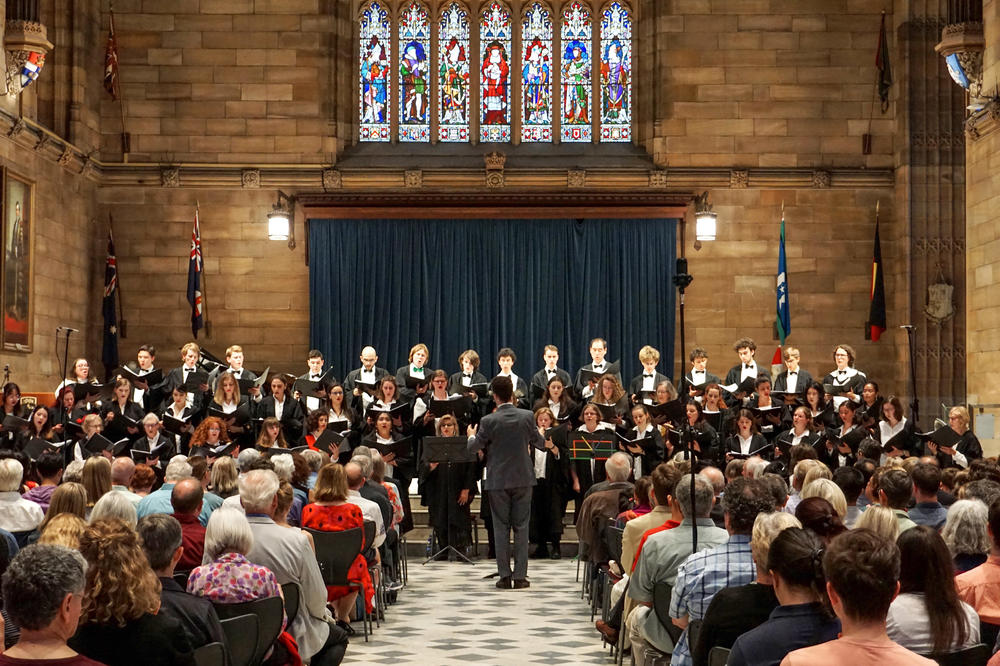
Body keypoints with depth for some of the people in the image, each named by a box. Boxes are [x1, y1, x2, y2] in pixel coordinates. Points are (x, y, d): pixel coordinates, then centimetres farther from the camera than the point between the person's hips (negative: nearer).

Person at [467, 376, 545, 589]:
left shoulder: (488, 421, -11)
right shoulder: (527, 417, -4)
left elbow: (473, 448, -2)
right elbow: (540, 444, 7)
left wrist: (471, 436, 20)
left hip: (498, 481, -2)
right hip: (523, 478, 2)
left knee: (501, 528, 5)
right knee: (521, 527, 6)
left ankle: (505, 576, 5)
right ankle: (520, 576, 5)